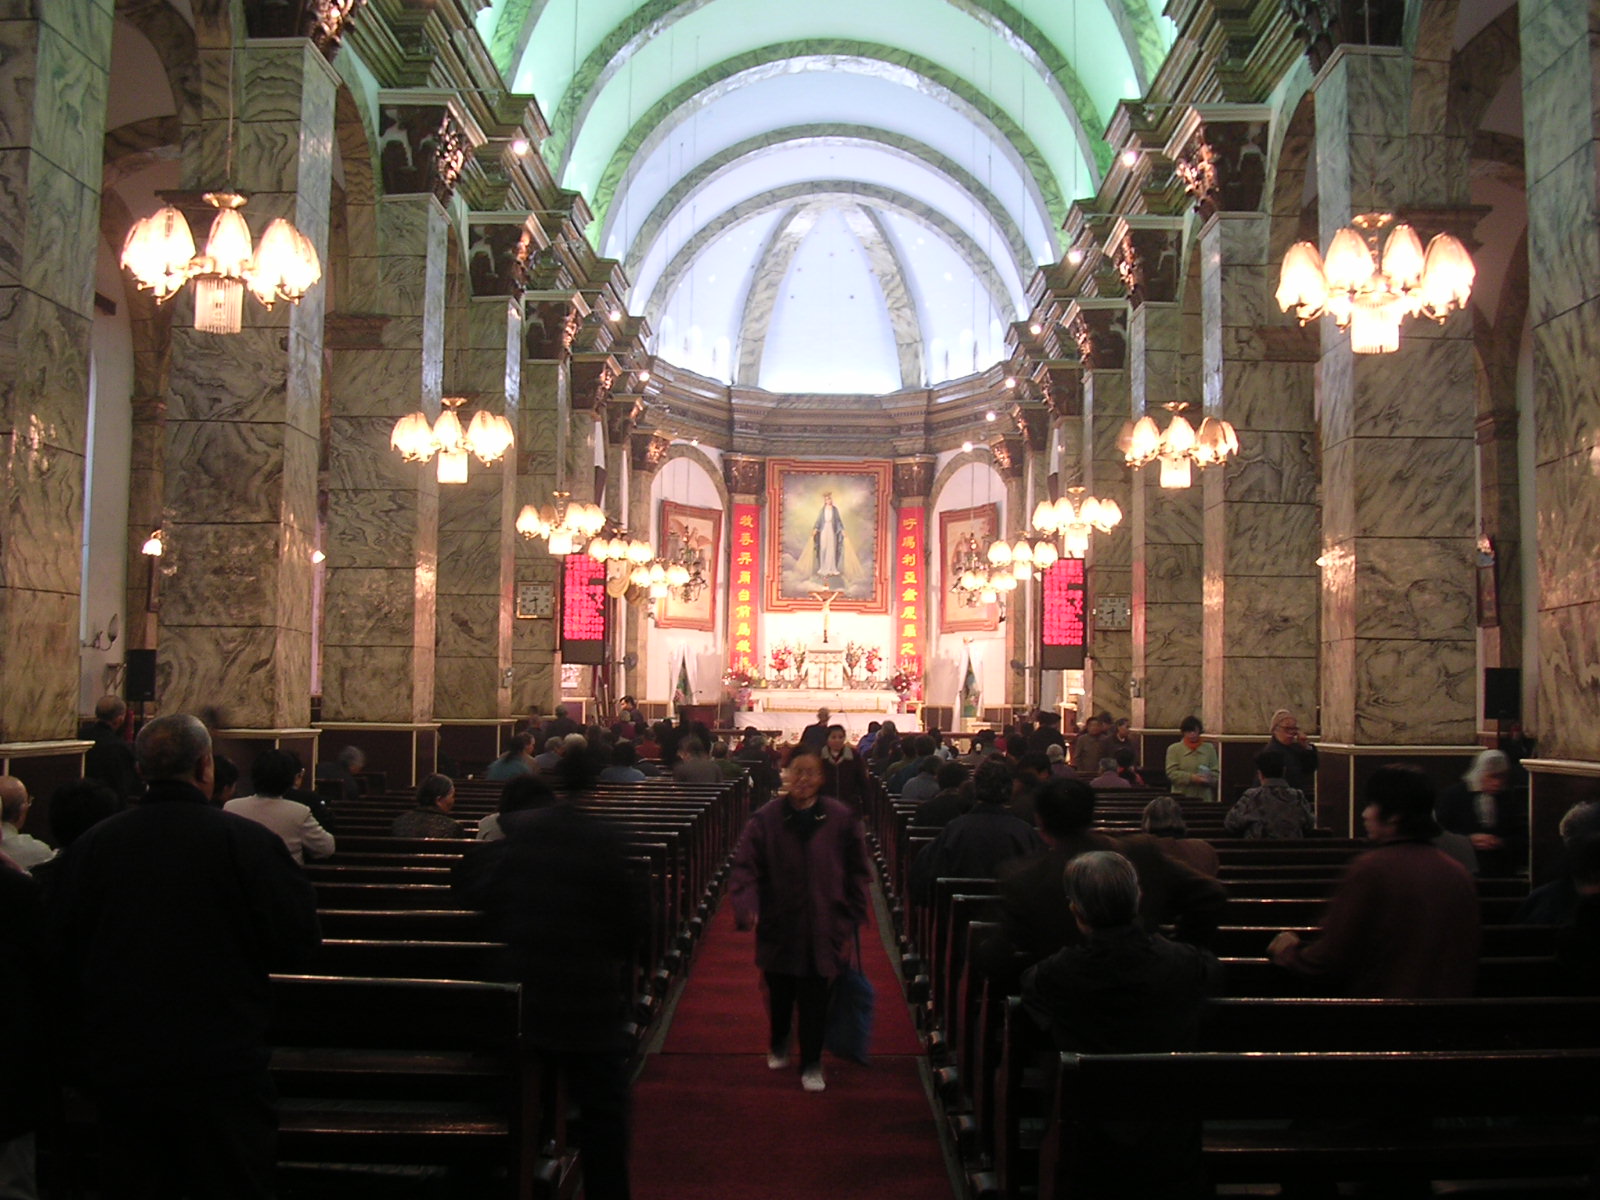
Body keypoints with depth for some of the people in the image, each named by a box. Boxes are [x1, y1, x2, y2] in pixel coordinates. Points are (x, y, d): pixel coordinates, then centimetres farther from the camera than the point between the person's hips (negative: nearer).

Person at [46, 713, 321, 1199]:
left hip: (118, 1070, 4)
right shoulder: (249, 841, -15)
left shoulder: (90, 845, -4)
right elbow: (298, 944, -13)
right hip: (222, 1066, -3)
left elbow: (58, 954, 5)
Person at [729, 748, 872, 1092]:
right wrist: (747, 905, -25)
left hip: (822, 930, -1)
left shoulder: (842, 820, -6)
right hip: (778, 926, 1)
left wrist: (851, 925, -3)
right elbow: (745, 866, -8)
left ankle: (811, 1064, 21)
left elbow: (858, 874, 0)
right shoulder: (766, 818, -7)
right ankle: (778, 1045, 46)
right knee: (779, 993, 18)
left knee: (814, 998, 2)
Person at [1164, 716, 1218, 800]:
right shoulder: (1174, 749, 5)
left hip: (1204, 797, 2)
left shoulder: (1209, 748, 11)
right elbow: (1171, 773, -5)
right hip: (1181, 796, -2)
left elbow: (1215, 772, 9)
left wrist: (1208, 779, -14)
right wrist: (1191, 778, -18)